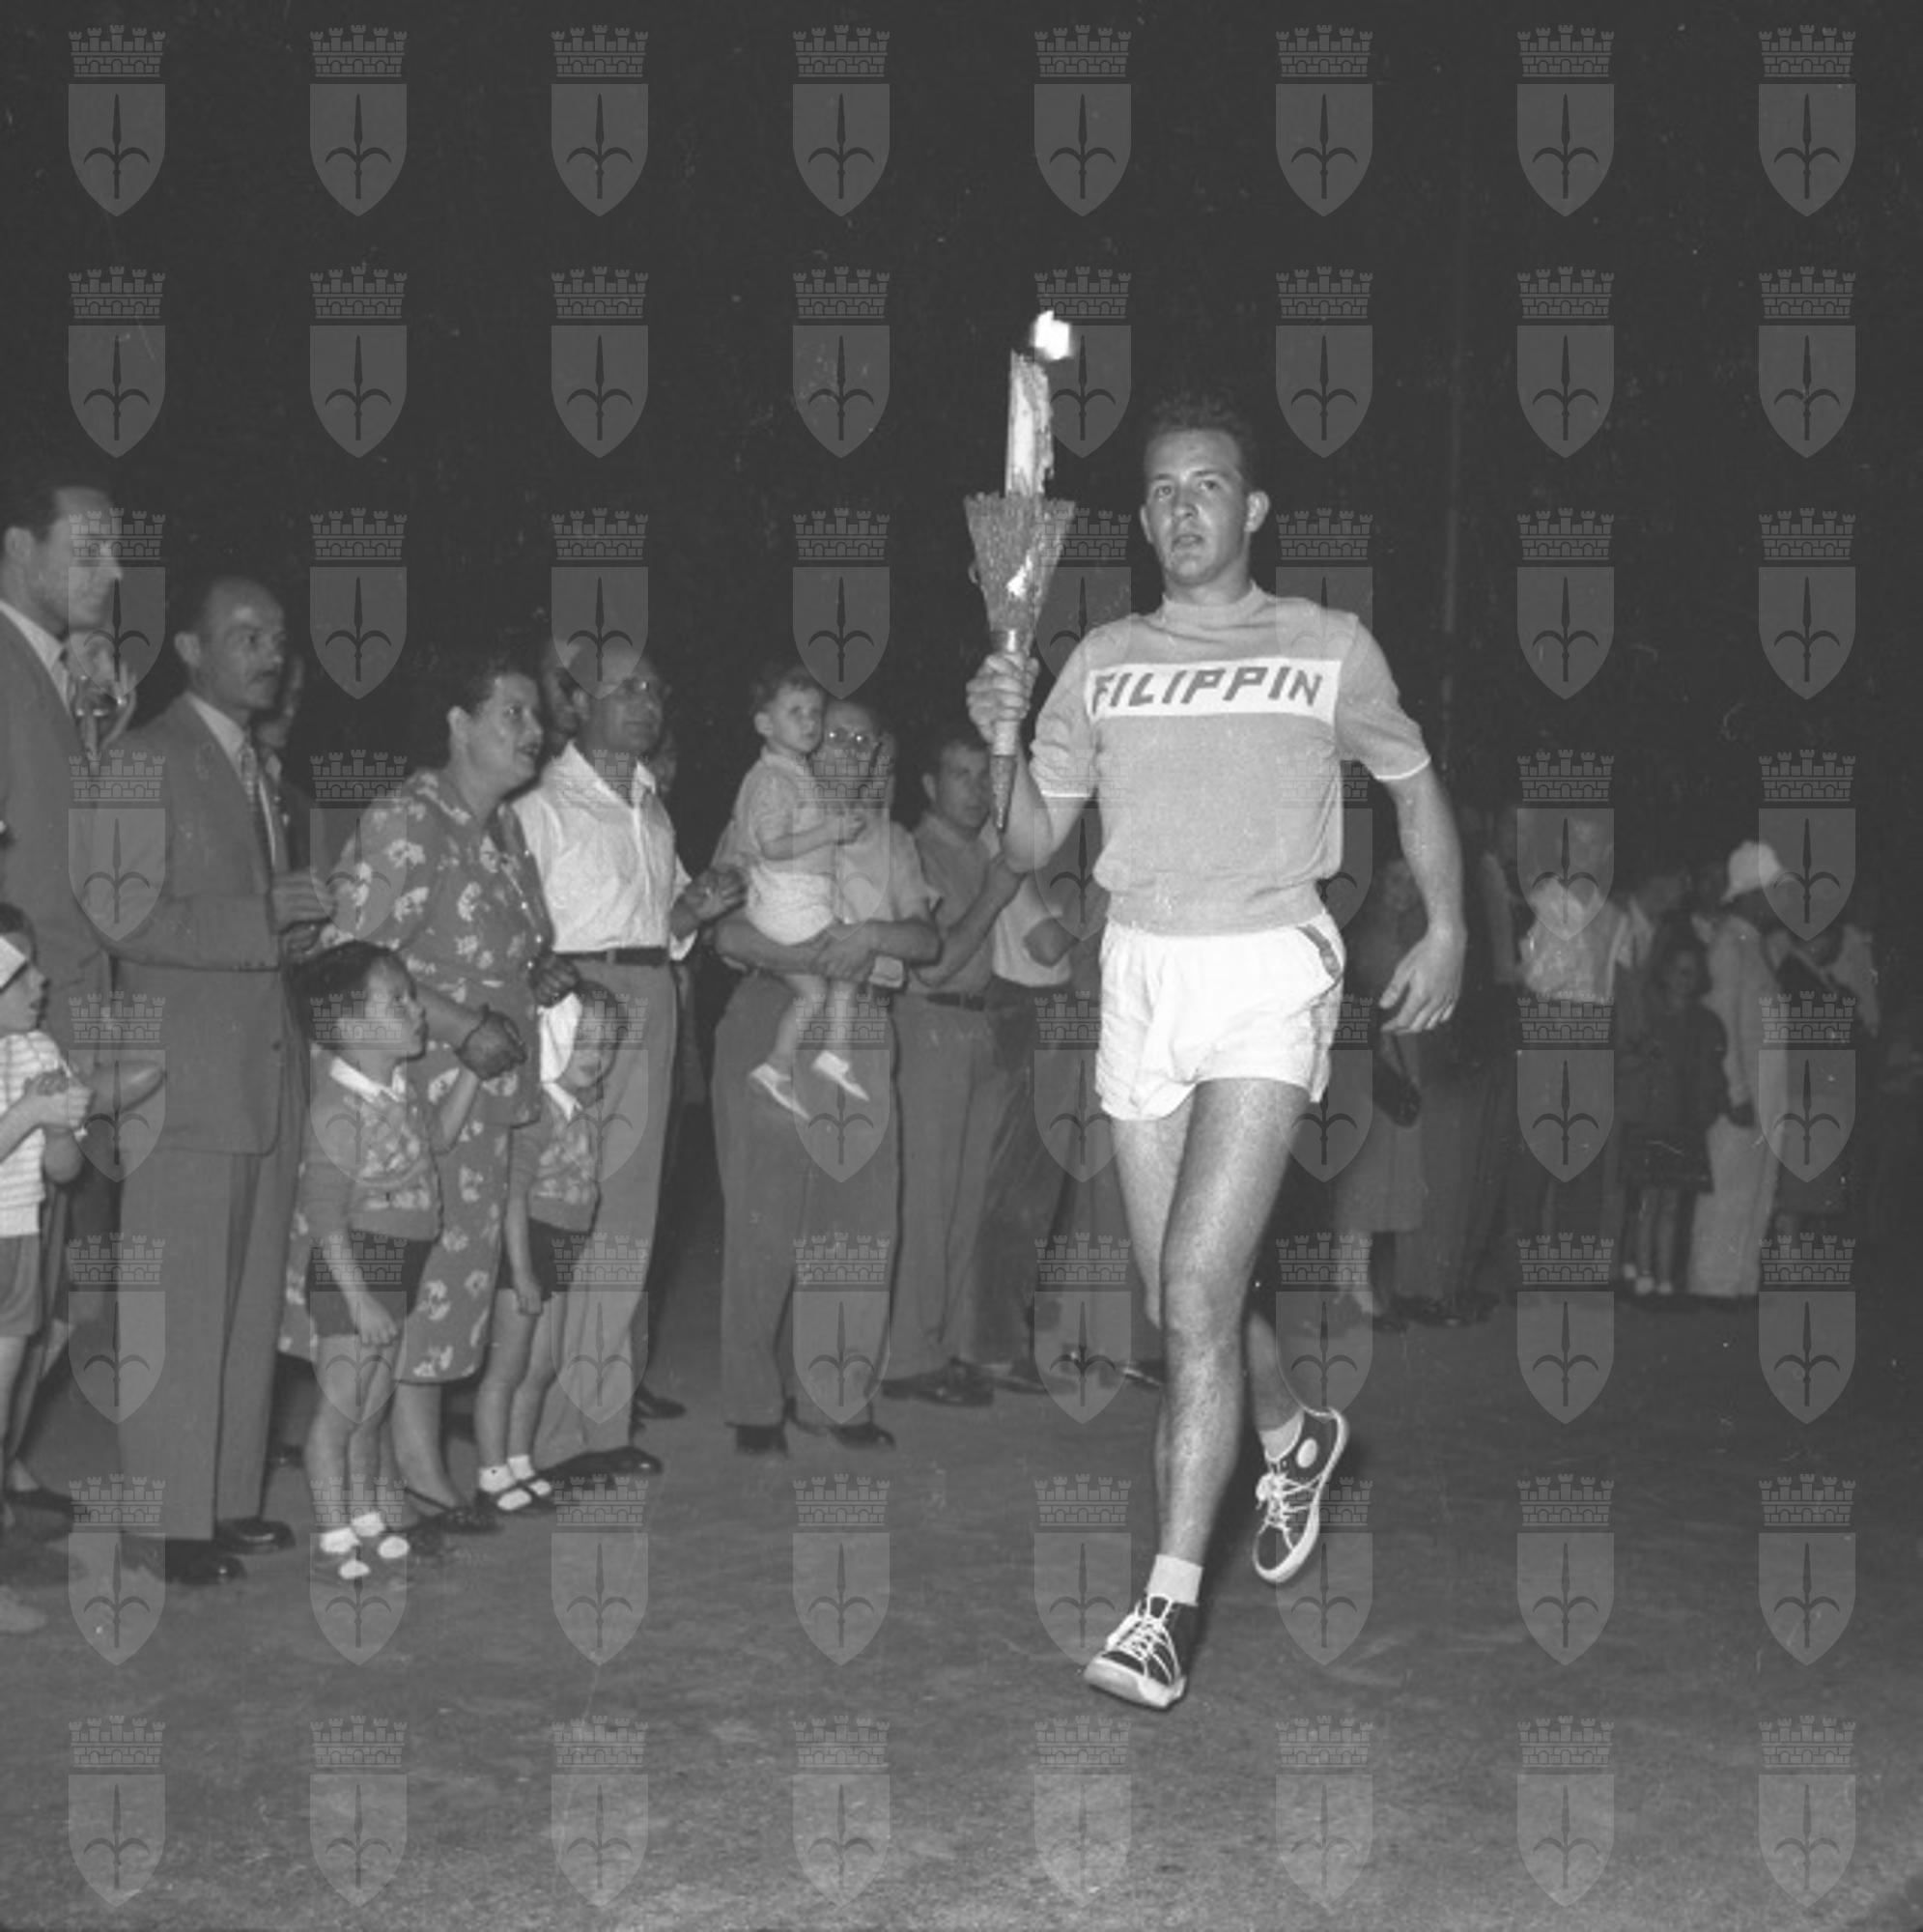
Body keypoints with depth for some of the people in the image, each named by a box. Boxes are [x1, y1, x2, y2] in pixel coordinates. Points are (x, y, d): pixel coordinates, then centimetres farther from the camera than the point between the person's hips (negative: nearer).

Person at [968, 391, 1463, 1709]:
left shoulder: (1331, 650, 5)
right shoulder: (1102, 663, 12)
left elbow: (1414, 783, 16)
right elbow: (1029, 846, 12)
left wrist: (1447, 928, 4)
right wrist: (1006, 739, -7)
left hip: (1269, 971, -4)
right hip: (1139, 975, 4)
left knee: (1196, 1289, -16)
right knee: (1186, 1301, 10)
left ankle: (1170, 1604, -9)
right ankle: (1295, 1437, 43)